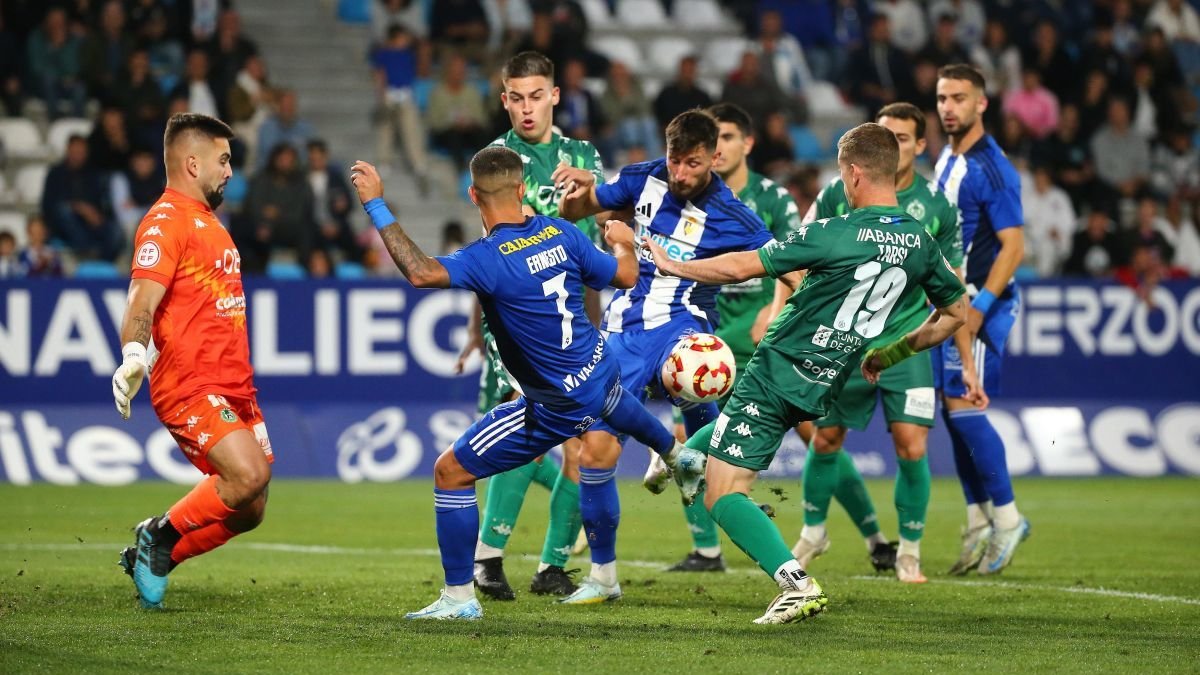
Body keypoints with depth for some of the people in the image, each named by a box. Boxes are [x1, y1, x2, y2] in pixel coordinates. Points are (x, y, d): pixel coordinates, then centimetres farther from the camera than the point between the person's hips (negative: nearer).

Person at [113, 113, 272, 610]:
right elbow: (142, 302, -21)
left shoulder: (207, 221, 21)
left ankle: (157, 554, 21)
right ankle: (160, 536, -5)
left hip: (232, 390, 9)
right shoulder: (167, 220, -8)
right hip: (189, 386, -9)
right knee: (249, 475, -26)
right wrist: (133, 355, -38)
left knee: (249, 510, 4)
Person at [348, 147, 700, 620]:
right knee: (614, 403, 45)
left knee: (451, 472, 1)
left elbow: (421, 272, -44)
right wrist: (624, 244, 28)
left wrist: (376, 206, -37)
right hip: (600, 369, 7)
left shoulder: (489, 258, -28)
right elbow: (625, 276, 5)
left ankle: (459, 597, 6)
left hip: (557, 407, -7)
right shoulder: (559, 233, -7)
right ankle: (678, 456, 76)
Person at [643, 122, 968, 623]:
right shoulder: (921, 245, -1)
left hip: (777, 371, -7)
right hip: (822, 390, 8)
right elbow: (955, 313, 14)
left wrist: (674, 266, 1)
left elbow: (742, 267, -15)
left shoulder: (834, 235, -19)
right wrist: (889, 355, 26)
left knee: (724, 496, -7)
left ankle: (797, 585, -21)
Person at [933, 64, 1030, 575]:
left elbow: (1013, 247, -18)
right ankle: (979, 523, 12)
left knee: (963, 405, -12)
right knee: (953, 408, 6)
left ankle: (1007, 517, -3)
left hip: (980, 302, -9)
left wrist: (979, 306, -24)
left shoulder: (990, 168, -14)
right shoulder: (947, 160, 13)